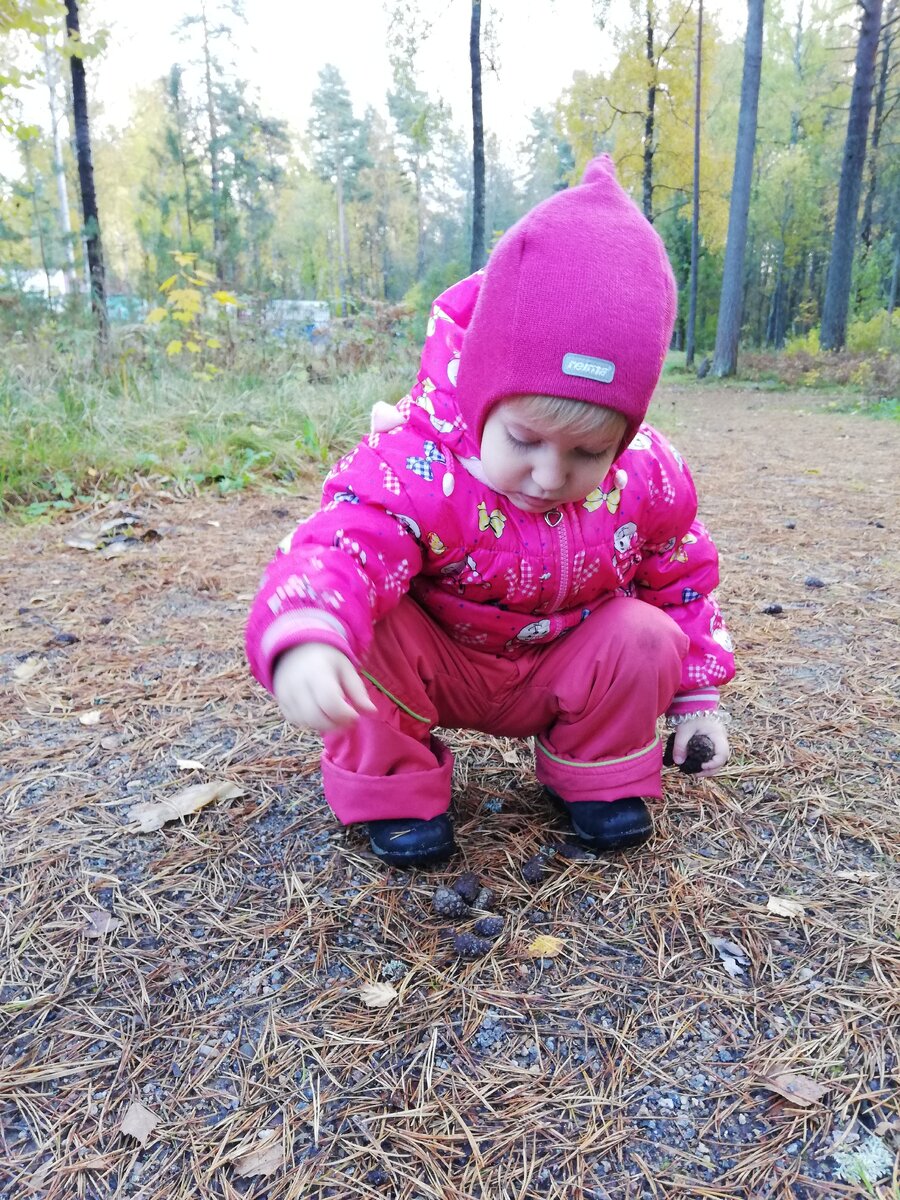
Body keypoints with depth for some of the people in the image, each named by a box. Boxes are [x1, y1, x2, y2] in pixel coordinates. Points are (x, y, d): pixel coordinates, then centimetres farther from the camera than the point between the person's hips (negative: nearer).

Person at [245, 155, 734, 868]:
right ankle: (391, 785, -6)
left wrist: (696, 697, 3)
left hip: (562, 668, 3)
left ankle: (597, 774, 4)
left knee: (645, 638, -23)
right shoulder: (419, 465, -31)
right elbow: (339, 546, -45)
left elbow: (681, 577, 1)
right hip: (435, 664, -2)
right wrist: (304, 640, -68)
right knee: (369, 631, -31)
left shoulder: (647, 478, -16)